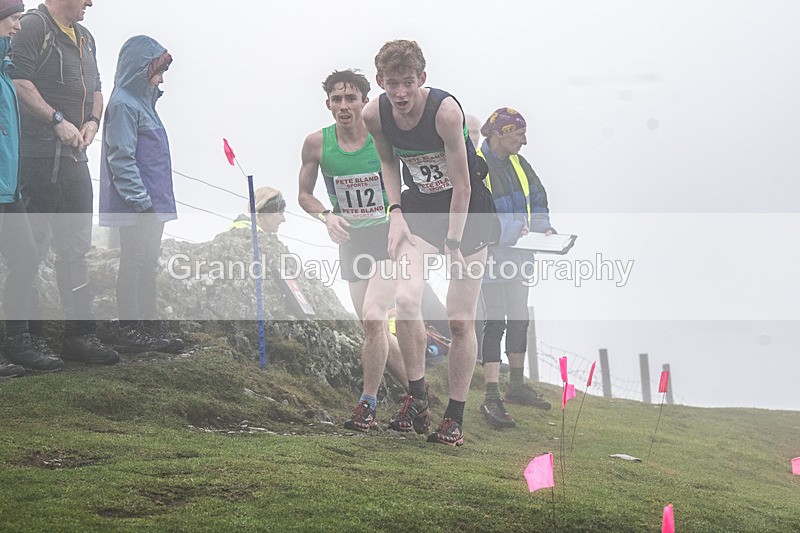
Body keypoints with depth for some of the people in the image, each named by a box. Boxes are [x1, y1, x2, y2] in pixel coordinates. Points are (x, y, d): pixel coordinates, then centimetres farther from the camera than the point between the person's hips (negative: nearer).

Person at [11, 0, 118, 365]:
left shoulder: (84, 37, 20)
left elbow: (95, 91, 26)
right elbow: (19, 82, -17)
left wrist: (92, 120, 5)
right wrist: (58, 120, -18)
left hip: (75, 156, 9)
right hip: (40, 154, -9)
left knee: (76, 246, 9)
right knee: (33, 245, -4)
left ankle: (79, 335, 13)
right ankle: (29, 336, 2)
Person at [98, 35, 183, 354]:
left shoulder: (142, 101, 17)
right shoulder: (123, 105, -14)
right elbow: (121, 160, -19)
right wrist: (142, 202, -21)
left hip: (151, 203, 10)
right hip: (135, 207, -10)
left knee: (148, 264, 13)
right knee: (133, 262, -5)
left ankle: (150, 327, 19)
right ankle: (128, 332, -1)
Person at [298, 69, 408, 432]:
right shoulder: (317, 143, -5)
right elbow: (304, 194, 7)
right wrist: (326, 216, -12)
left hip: (389, 238, -4)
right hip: (351, 242, 4)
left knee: (373, 318, -21)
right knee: (376, 331, 8)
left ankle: (368, 403, -7)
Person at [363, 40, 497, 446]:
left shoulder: (445, 110, -26)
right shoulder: (374, 115, -11)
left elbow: (462, 186, -22)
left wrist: (452, 244, -21)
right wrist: (395, 212, -1)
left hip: (467, 210, -3)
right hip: (419, 207, 3)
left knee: (461, 320, -2)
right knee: (405, 297, -21)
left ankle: (455, 418, 9)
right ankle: (416, 399, -8)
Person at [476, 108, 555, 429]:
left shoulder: (518, 164, 9)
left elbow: (538, 201, 18)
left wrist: (544, 228, 0)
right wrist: (510, 229, -25)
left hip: (516, 256, 8)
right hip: (489, 256, -8)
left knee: (519, 320, 16)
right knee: (495, 323, -11)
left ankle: (517, 386, 30)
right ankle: (491, 398, -9)